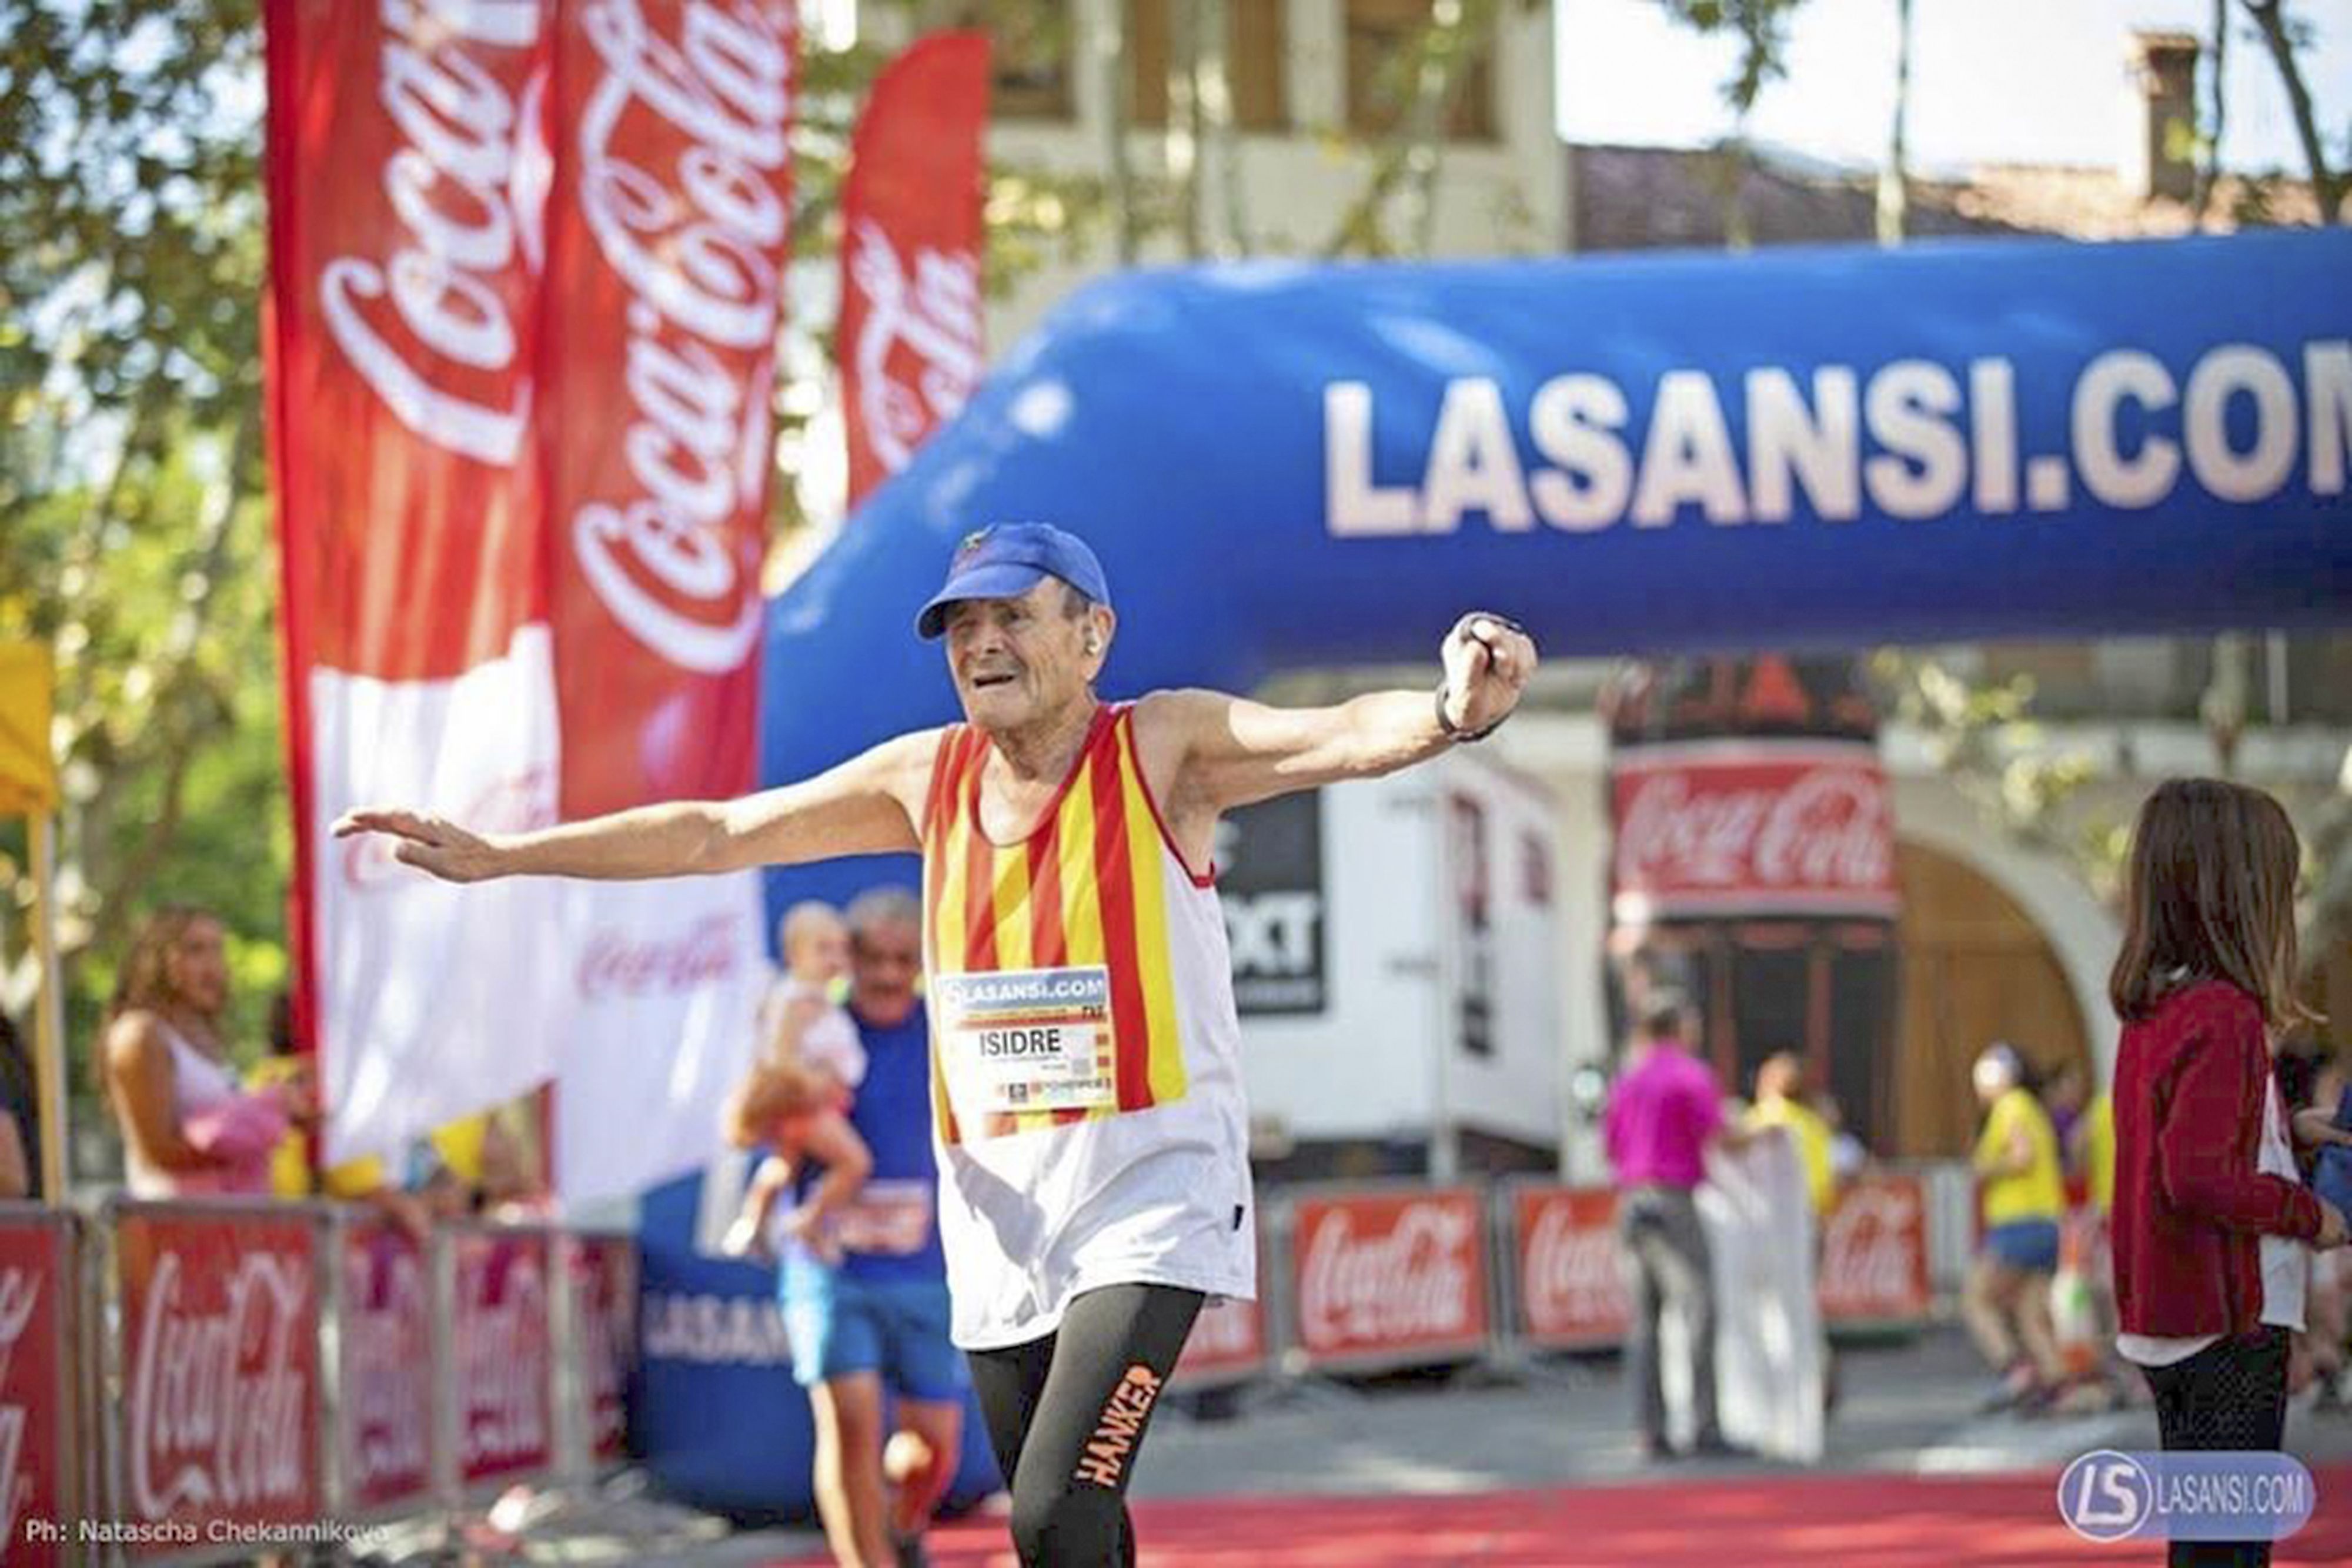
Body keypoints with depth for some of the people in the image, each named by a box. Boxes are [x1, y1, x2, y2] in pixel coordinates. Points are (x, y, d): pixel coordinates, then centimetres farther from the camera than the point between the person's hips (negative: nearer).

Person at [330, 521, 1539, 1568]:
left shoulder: (1164, 751, -9)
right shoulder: (929, 778, 5)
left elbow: (1340, 737, -26)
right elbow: (715, 834, 12)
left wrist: (1449, 715, -49)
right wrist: (499, 858, 10)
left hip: (1151, 1191, -5)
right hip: (998, 1206, 6)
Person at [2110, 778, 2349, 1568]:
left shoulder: (2151, 1013, 9)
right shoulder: (2225, 1018, -18)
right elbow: (2199, 1177, -25)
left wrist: (2283, 1131, 11)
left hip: (2162, 1321, 9)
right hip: (2230, 1324, -9)